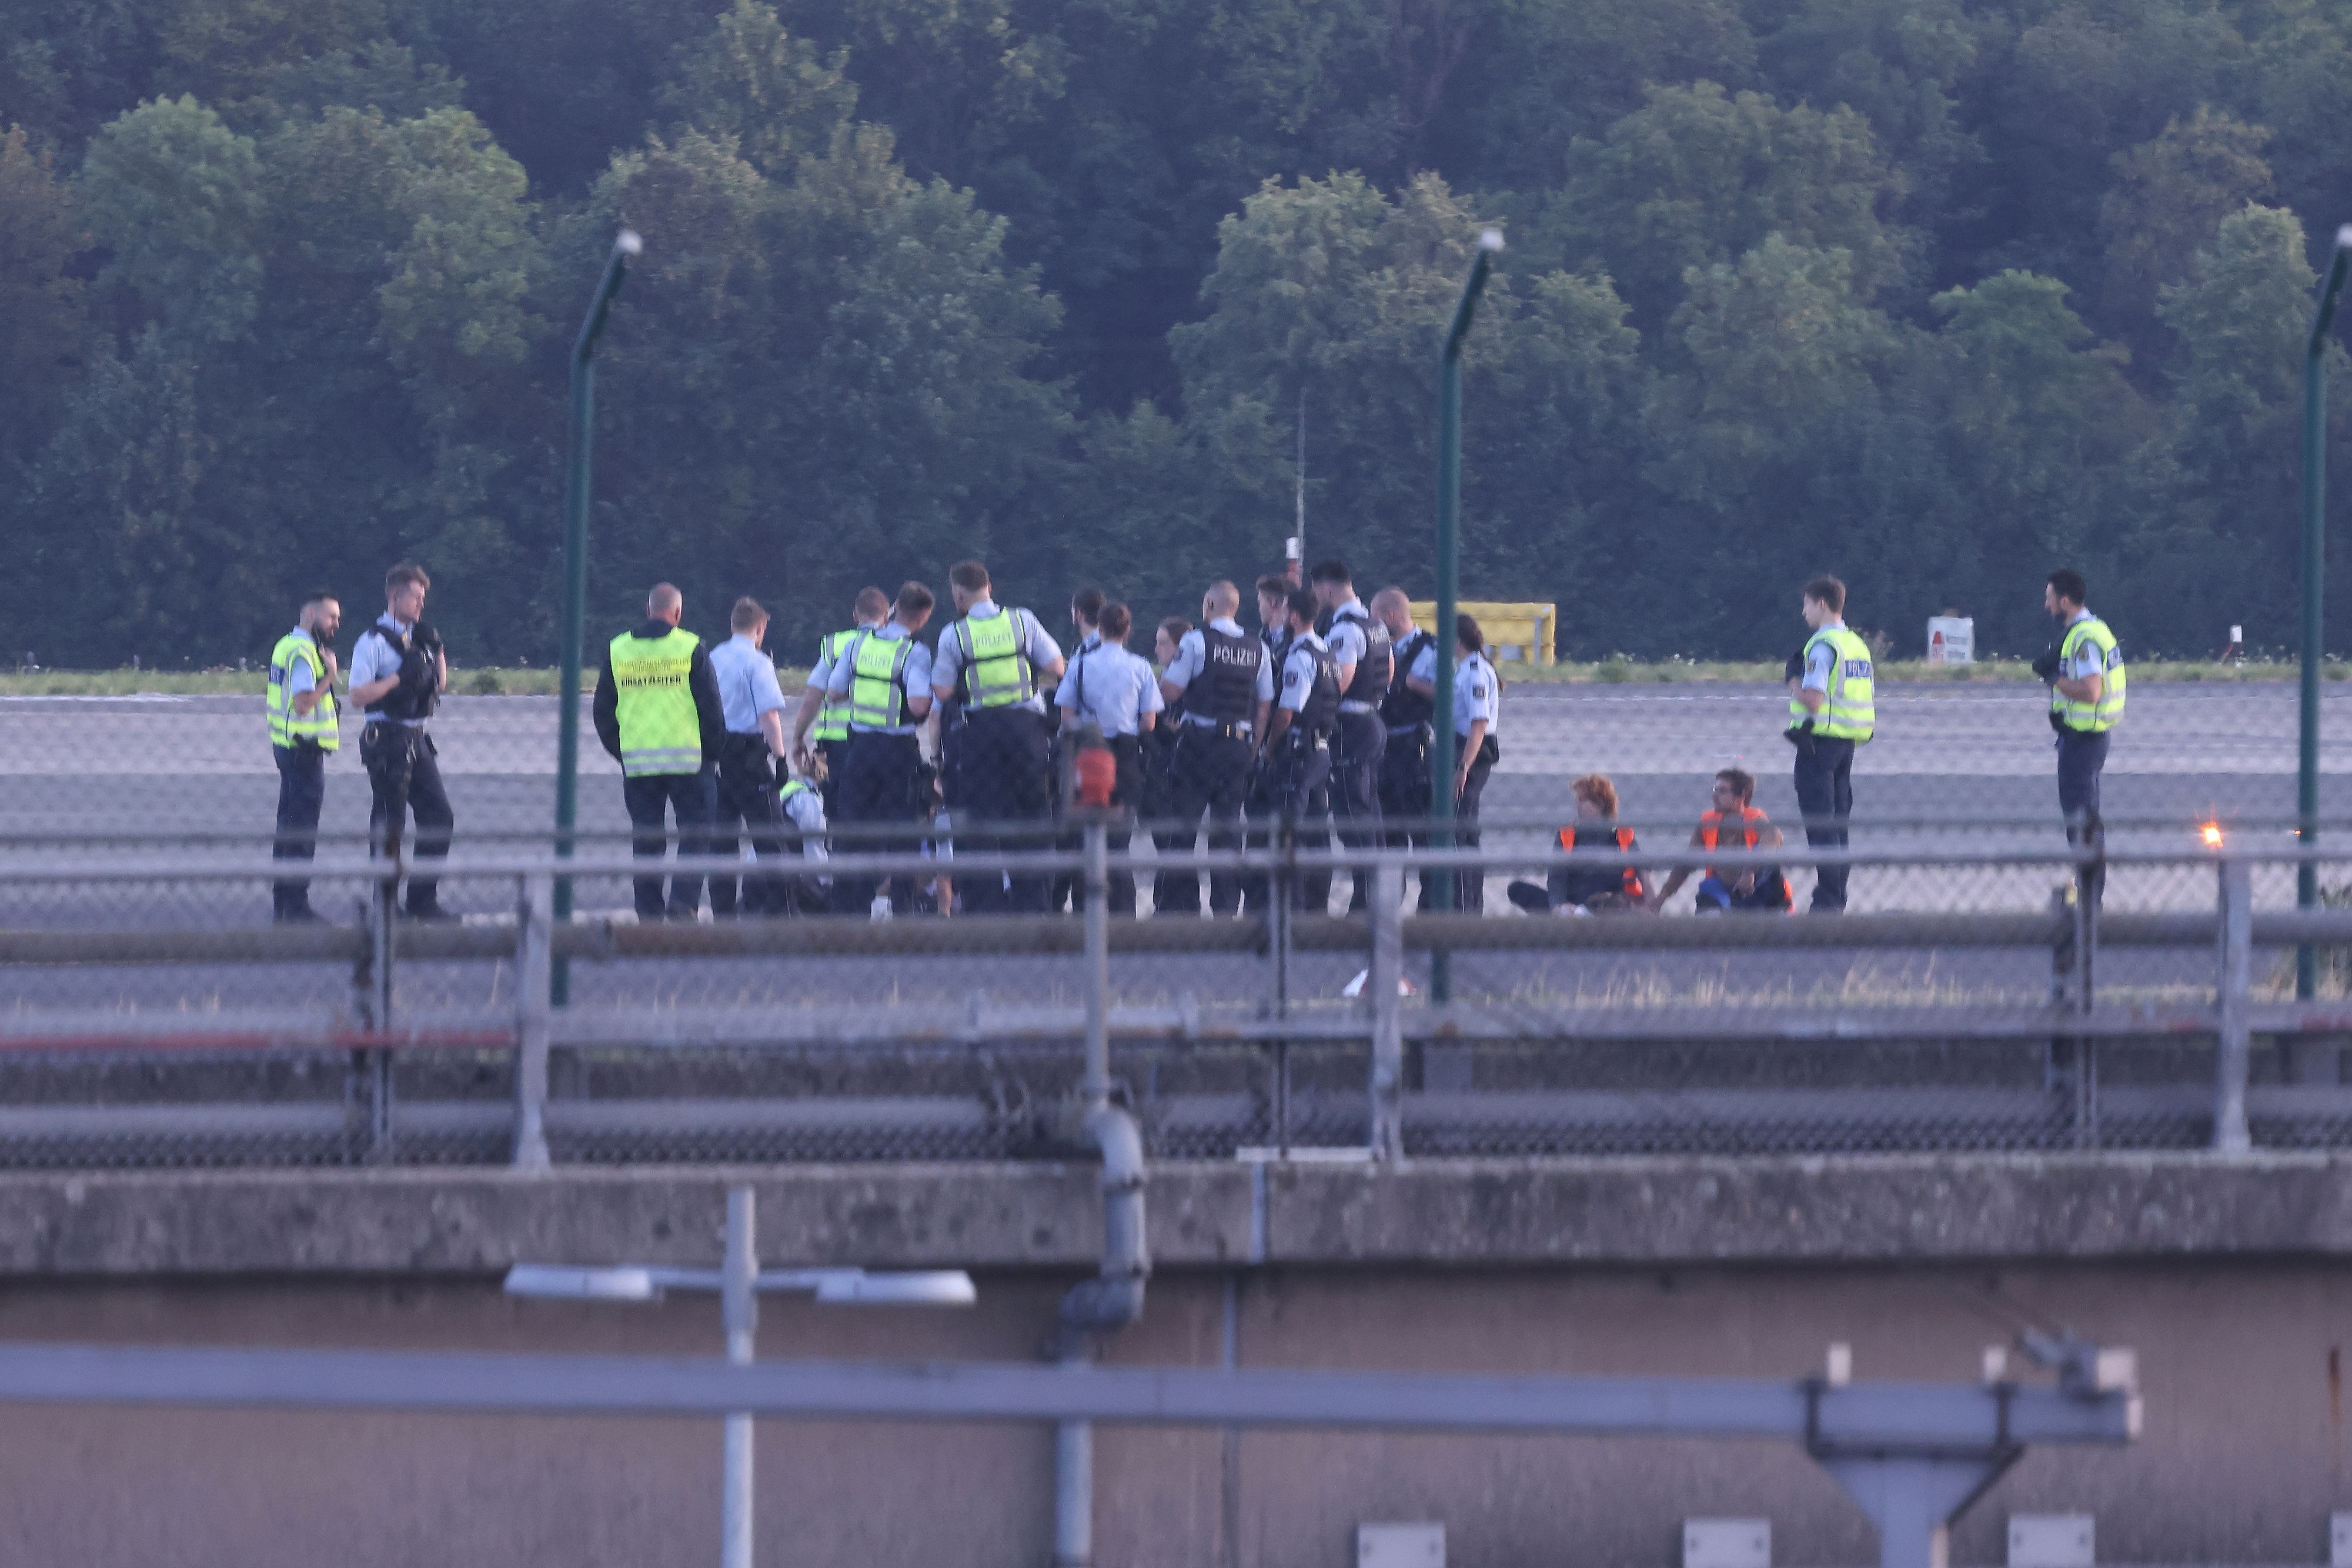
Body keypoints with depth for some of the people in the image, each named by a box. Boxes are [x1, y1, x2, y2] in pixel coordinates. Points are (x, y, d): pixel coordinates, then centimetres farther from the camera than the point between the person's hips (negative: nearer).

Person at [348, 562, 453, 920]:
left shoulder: (416, 638, 14)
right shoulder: (374, 641, -9)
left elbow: (440, 685, 21)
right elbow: (358, 697, -16)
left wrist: (437, 650, 6)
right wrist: (400, 678, -21)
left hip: (415, 741, 8)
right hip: (387, 739, -8)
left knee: (439, 816, 5)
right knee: (389, 825, -3)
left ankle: (423, 900, 11)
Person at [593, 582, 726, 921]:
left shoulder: (617, 651, 7)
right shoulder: (691, 649, -4)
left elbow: (603, 712, 11)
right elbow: (711, 707, -3)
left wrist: (620, 753, 20)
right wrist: (714, 752, 9)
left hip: (636, 761, 3)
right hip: (689, 760, -3)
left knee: (645, 841, 9)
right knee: (694, 836, 2)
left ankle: (649, 911, 7)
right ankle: (683, 902, -14)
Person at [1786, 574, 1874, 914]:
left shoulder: (1822, 645, -13)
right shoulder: (1857, 644, 14)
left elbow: (1813, 700, -20)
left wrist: (1794, 682, -2)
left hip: (1820, 741, -8)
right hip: (1848, 744, 8)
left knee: (1820, 825, -8)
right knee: (1838, 825, 13)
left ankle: (1827, 898, -12)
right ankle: (1838, 898, 14)